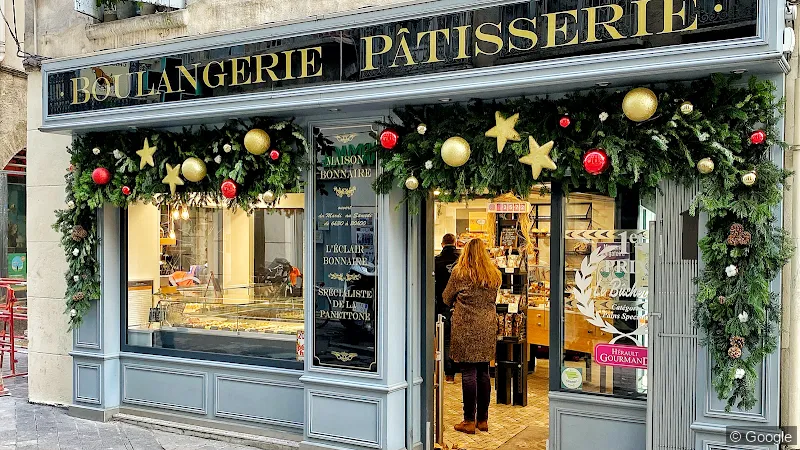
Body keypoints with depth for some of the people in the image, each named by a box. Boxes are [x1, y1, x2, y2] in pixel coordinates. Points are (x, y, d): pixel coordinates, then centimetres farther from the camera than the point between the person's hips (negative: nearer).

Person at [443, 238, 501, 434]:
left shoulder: (460, 273, -7)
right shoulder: (495, 275, 6)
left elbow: (446, 298, 4)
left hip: (466, 328, -5)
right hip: (487, 328, 5)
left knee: (468, 373, -1)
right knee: (483, 372, 11)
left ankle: (469, 421, 3)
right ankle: (483, 420, 18)